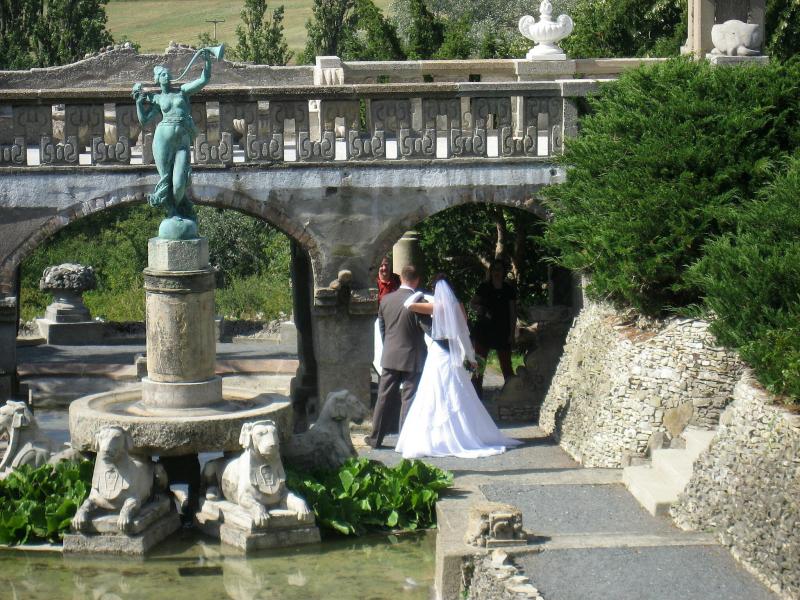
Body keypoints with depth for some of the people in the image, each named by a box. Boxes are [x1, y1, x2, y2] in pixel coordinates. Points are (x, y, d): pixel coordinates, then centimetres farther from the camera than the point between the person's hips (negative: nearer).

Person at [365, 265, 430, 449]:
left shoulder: (386, 299, 2)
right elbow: (427, 326, -14)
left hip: (390, 357, 4)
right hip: (412, 358, -4)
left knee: (385, 396, 11)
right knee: (409, 398, 1)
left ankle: (376, 437, 16)